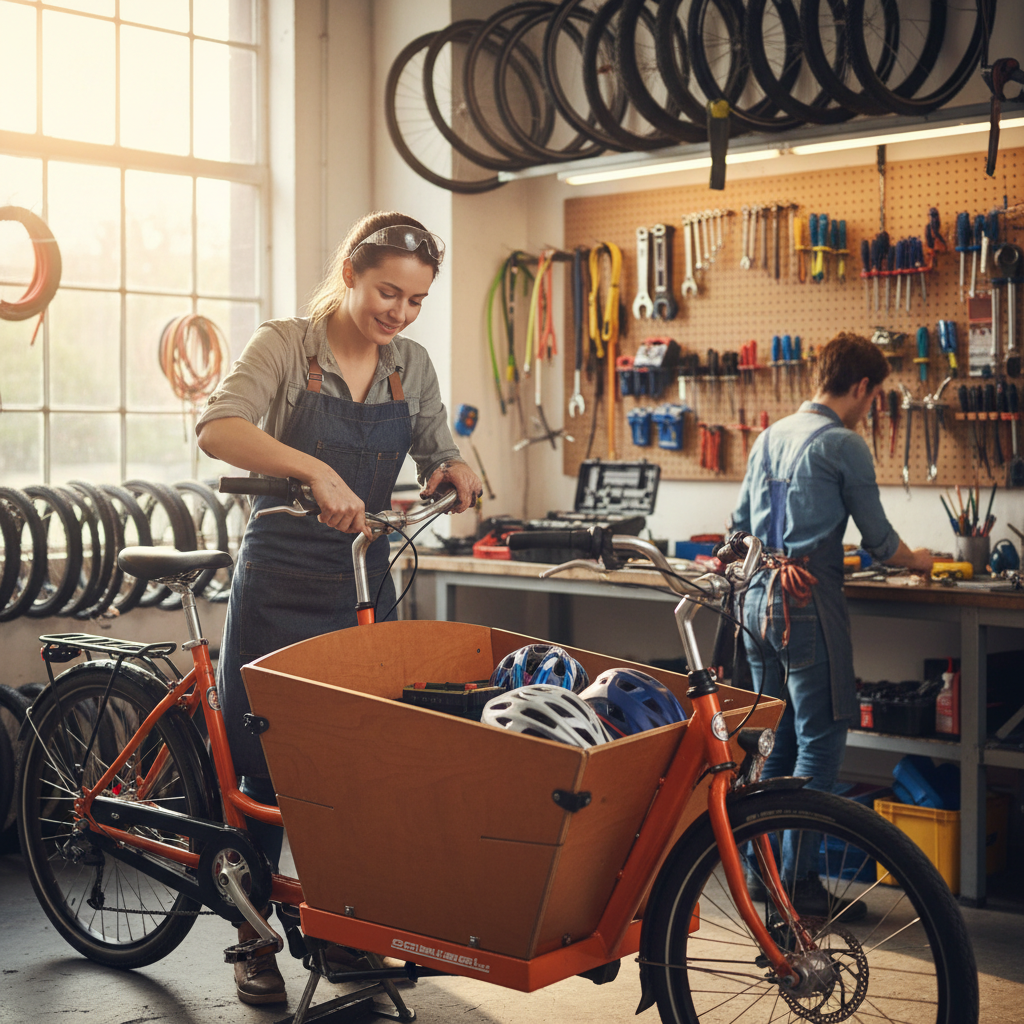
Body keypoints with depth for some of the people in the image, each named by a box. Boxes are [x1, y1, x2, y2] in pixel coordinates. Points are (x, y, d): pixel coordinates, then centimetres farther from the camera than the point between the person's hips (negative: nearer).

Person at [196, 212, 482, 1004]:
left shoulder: (411, 366, 6)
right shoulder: (284, 346, -8)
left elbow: (436, 458, 15)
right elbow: (218, 429, -25)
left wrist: (455, 472, -10)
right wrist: (316, 470, -39)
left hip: (364, 583, 4)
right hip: (280, 583, -4)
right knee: (261, 760, 2)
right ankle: (254, 937, 18)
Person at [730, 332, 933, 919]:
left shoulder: (769, 438, 15)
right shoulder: (844, 445, -8)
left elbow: (741, 526, 22)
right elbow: (879, 540, -5)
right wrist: (918, 561, 16)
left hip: (759, 599, 8)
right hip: (810, 603, -8)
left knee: (775, 740, 15)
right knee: (819, 744, -2)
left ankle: (760, 869, 21)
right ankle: (799, 881, 0)